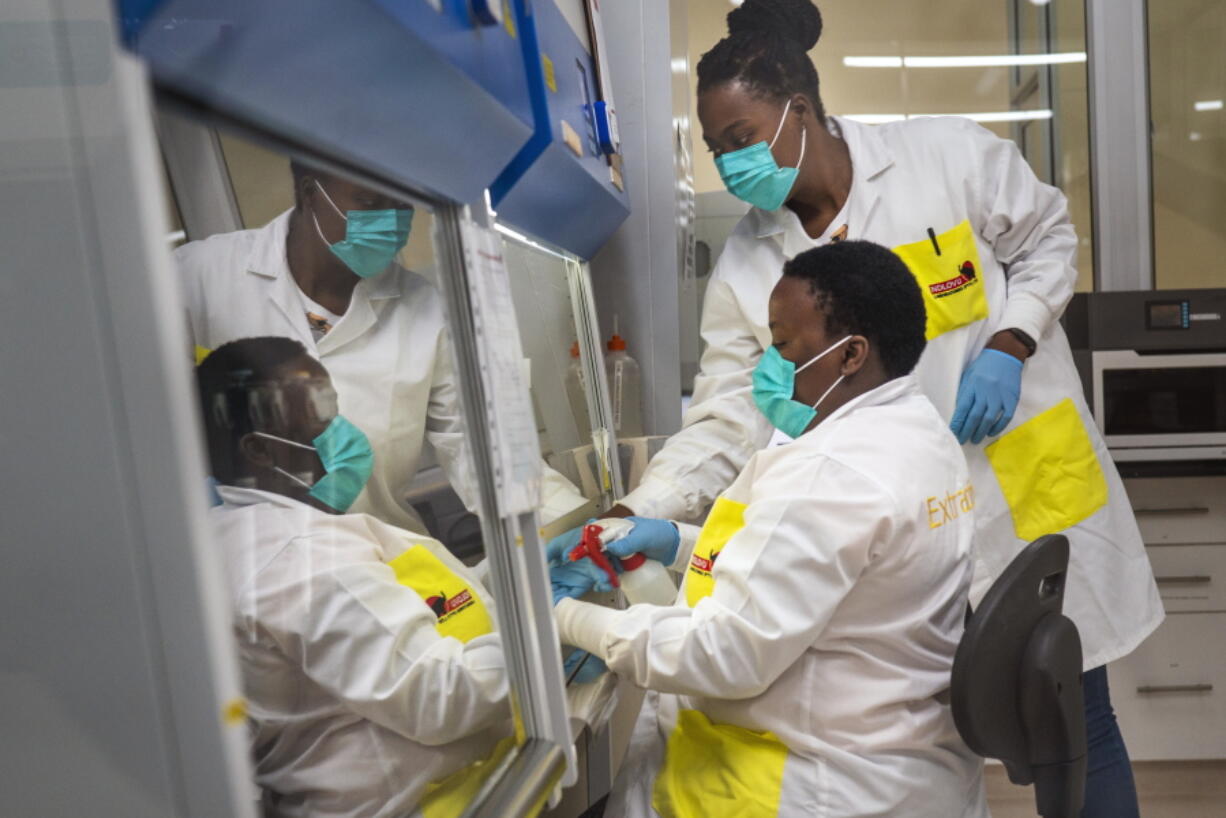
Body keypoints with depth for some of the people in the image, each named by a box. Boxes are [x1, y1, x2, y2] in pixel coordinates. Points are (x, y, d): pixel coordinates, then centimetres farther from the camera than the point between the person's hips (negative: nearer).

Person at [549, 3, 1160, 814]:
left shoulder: (951, 154, -8)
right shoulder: (746, 265, -5)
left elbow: (1048, 241, 5)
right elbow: (726, 418, -9)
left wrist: (1007, 345, -12)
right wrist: (637, 518, -21)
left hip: (1035, 487, 0)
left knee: (1078, 728, 16)